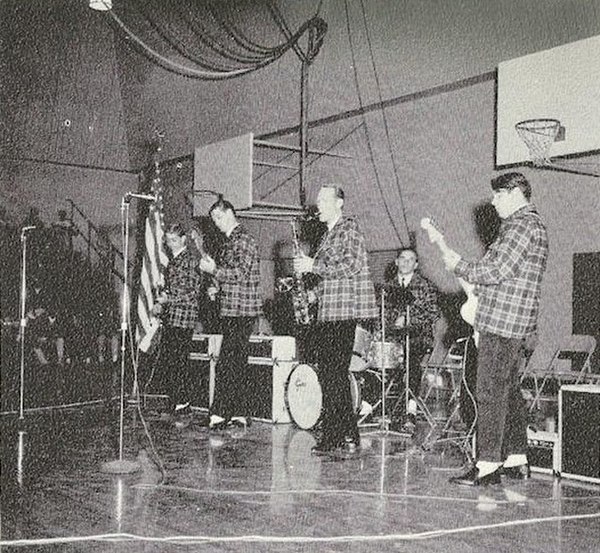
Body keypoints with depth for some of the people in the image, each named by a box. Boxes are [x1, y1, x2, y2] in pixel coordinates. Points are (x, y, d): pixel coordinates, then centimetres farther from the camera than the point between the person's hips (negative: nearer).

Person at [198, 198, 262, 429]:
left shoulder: (244, 241, -10)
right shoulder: (229, 242, 19)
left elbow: (242, 274, -19)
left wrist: (214, 270, -14)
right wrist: (217, 288, 11)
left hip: (241, 310, -10)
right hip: (231, 309, 10)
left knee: (227, 363, -11)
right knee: (238, 362, 11)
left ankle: (220, 413, -10)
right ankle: (240, 413, 16)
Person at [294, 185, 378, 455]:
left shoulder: (349, 227, -4)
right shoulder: (328, 234, 22)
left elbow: (351, 266, -17)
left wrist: (313, 266, -14)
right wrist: (314, 291, 13)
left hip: (343, 312, -9)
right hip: (327, 313, 9)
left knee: (333, 374, -10)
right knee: (329, 373, 8)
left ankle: (333, 437, -5)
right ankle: (346, 435, 14)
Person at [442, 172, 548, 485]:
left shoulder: (522, 225, -13)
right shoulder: (531, 224, 21)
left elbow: (496, 271, -20)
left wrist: (459, 266, -7)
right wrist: (472, 279, 19)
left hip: (501, 322, -11)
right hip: (515, 326, 11)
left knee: (491, 394, -9)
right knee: (509, 392, 14)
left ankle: (488, 465, -7)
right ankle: (517, 460, 21)